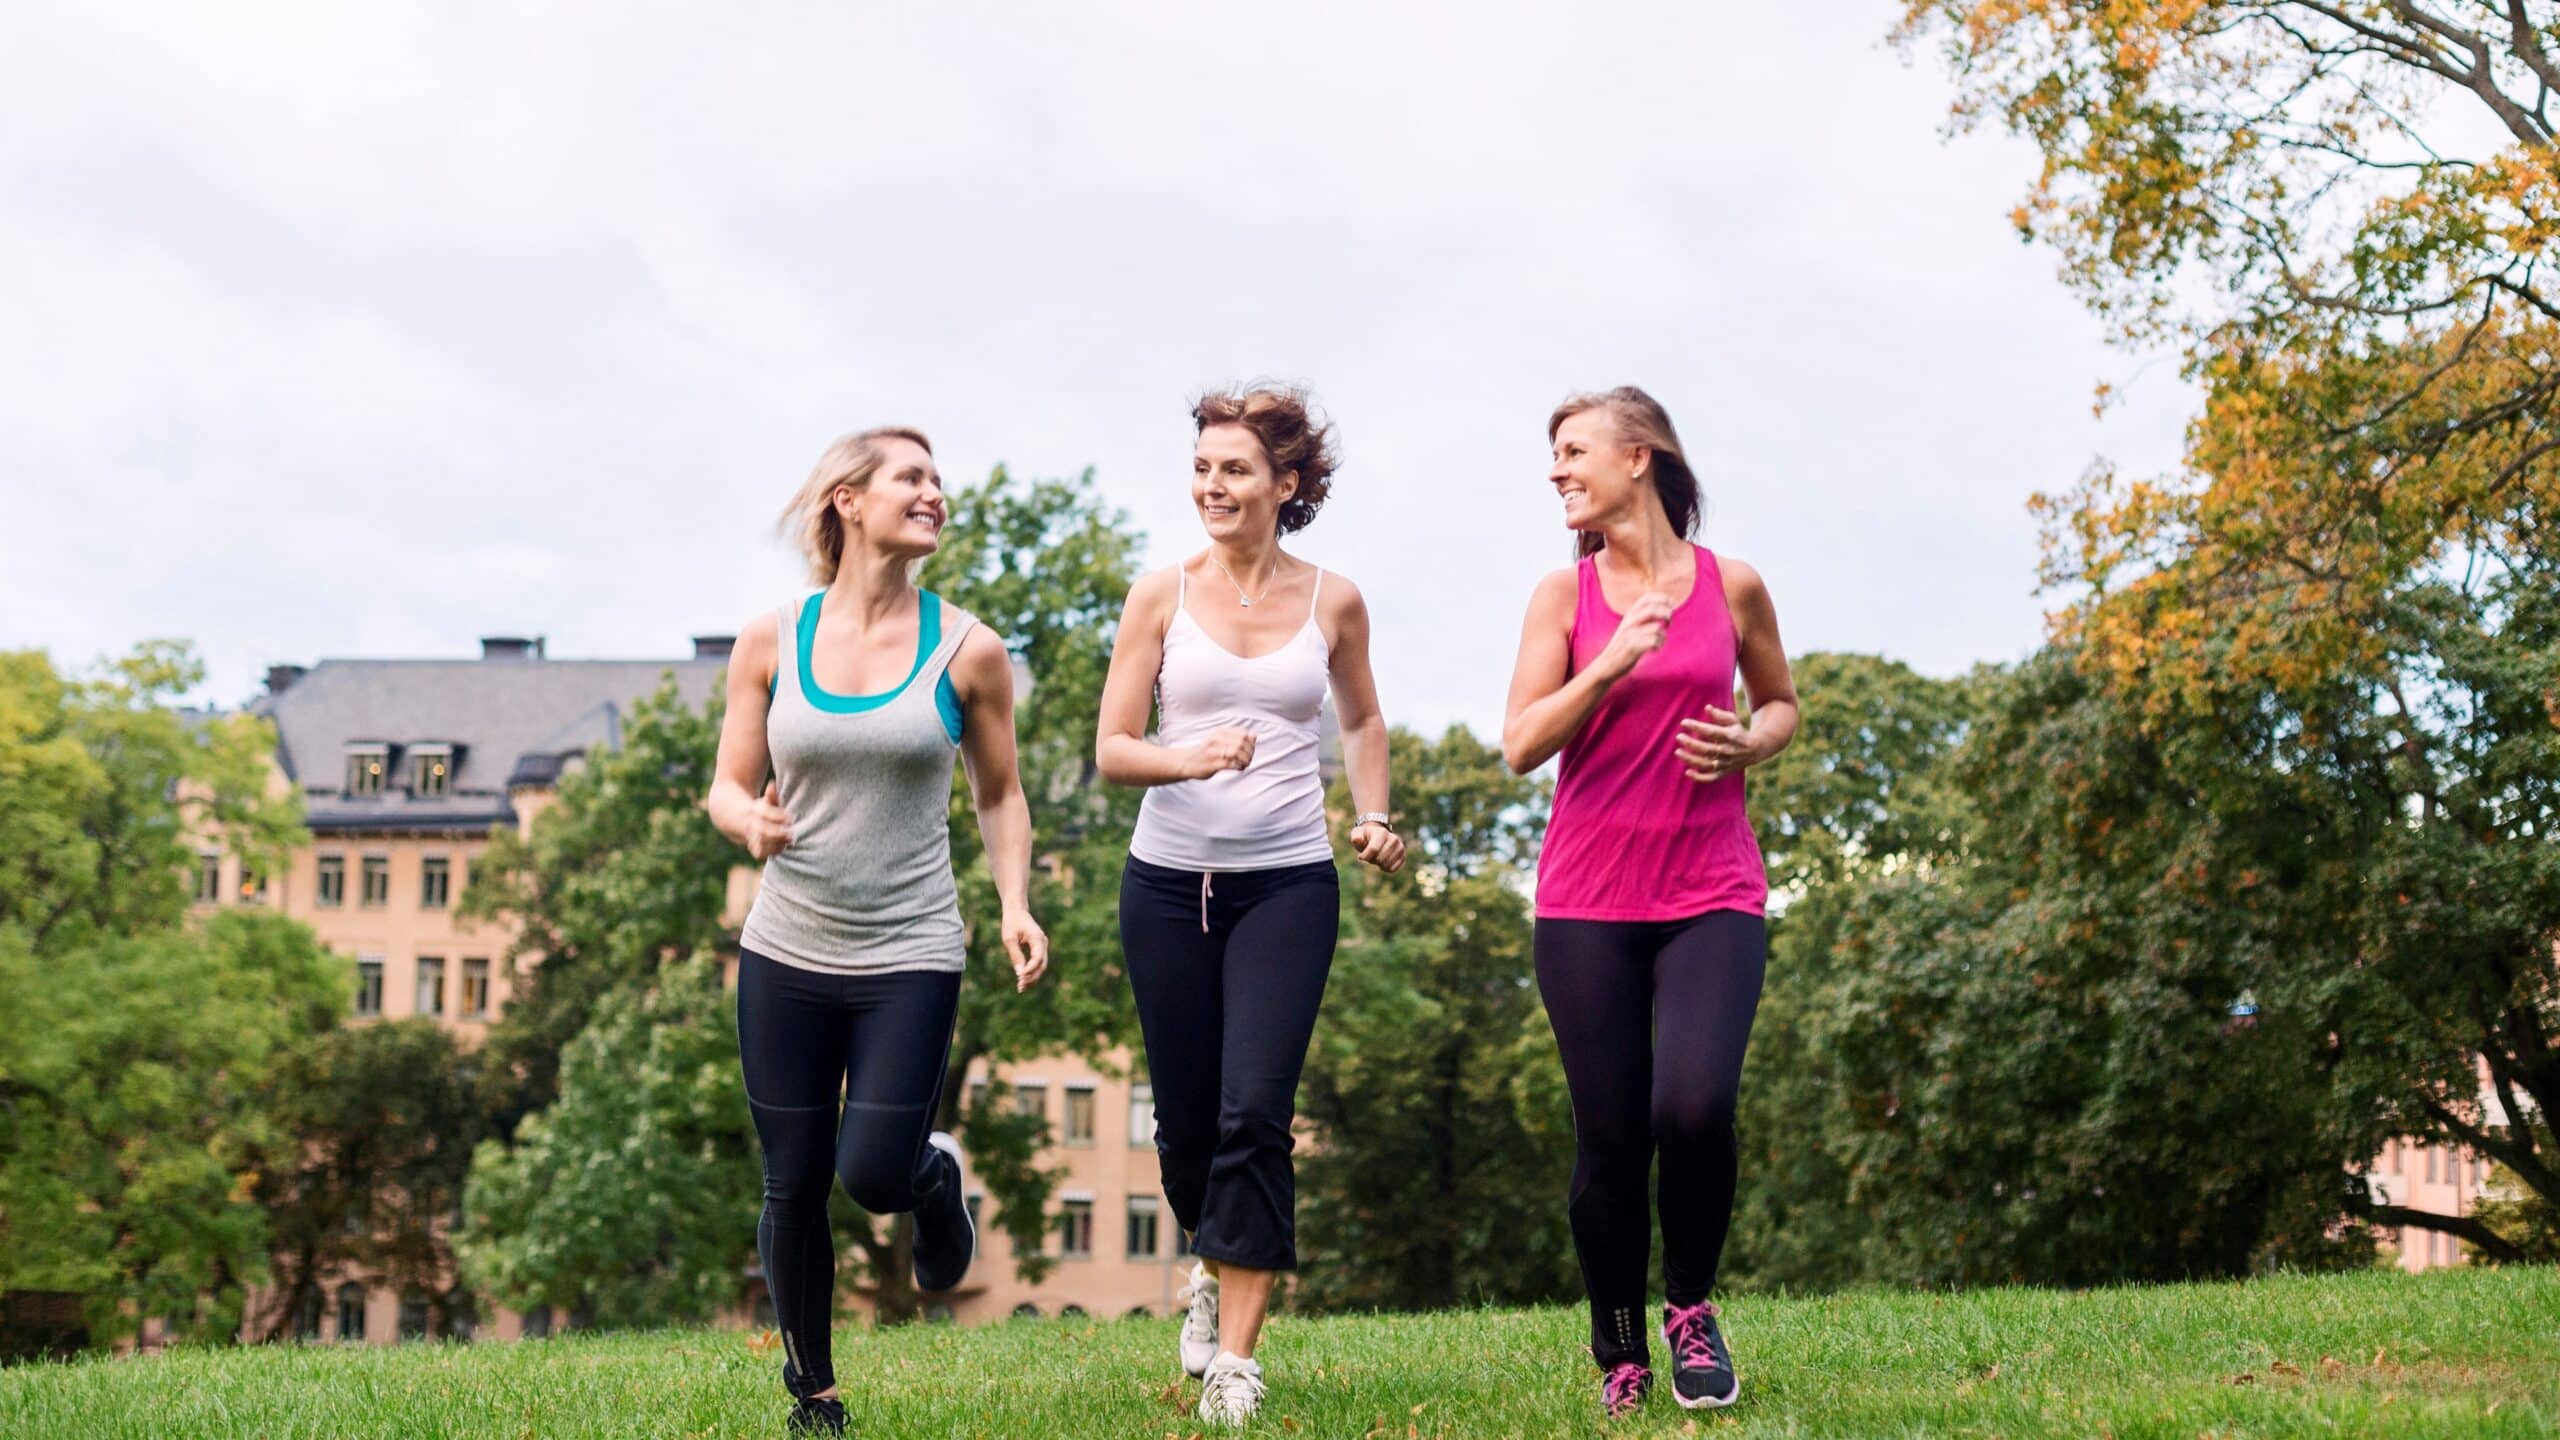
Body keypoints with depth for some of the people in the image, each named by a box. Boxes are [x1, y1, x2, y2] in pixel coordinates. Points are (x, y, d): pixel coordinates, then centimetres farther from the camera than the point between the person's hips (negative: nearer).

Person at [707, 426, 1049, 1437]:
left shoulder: (967, 651, -1)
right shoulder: (771, 642, 0)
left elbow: (999, 796, 9)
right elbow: (728, 788, 5)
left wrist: (1016, 904, -6)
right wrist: (750, 821, -18)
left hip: (910, 957, -1)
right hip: (786, 953, 1)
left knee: (873, 1177, -10)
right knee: (794, 1189, 6)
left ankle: (936, 1175, 28)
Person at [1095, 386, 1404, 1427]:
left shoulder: (1332, 603, 3)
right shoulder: (1162, 597, 1)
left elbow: (1362, 719, 22)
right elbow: (1111, 750, -2)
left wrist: (1373, 816, 8)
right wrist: (1189, 758, -21)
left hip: (1288, 882, -1)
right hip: (1169, 880, 1)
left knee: (1255, 1111, -14)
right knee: (1186, 1117, 8)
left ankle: (1233, 1360, -10)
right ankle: (1215, 1267, 40)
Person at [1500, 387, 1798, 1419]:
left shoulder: (1732, 587, 4)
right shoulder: (1564, 596, 4)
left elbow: (1782, 705, 19)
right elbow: (1520, 745, -3)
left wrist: (1747, 744, -3)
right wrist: (1610, 663, -16)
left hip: (1712, 896, -1)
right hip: (1588, 903, 1)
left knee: (1695, 1109, -20)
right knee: (1610, 1139, -1)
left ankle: (1692, 1309, 7)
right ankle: (1620, 1358, 18)